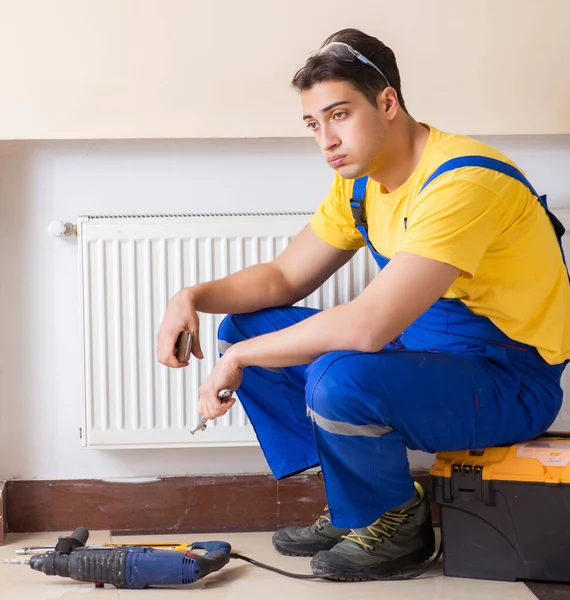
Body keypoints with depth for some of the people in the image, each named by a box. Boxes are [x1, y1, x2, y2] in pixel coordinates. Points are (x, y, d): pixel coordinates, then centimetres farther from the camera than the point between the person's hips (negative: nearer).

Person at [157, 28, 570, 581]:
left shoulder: (463, 182, -27)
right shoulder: (359, 182, 3)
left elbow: (369, 327, -34)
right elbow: (284, 277, 11)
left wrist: (240, 359, -24)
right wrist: (195, 297, -7)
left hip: (510, 378, -9)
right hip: (421, 344, 9)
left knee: (338, 380, -36)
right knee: (246, 328, 5)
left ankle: (397, 522, -3)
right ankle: (353, 506, 8)